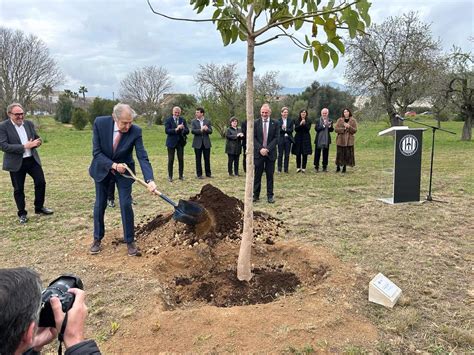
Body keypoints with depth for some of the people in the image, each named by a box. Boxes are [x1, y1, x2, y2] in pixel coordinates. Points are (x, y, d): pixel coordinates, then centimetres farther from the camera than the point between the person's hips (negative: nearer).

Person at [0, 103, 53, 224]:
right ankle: (22, 214, 21)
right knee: (18, 189, 6)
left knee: (41, 182, 5)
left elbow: (36, 138, 13)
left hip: (32, 159, 4)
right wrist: (24, 147, -24)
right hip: (16, 163, -4)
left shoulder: (29, 123, 4)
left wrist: (37, 142, -13)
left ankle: (39, 208, 25)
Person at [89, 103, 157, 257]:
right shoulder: (100, 123, -23)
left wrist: (150, 180, -40)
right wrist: (113, 165, -30)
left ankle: (130, 241, 11)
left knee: (126, 205, -5)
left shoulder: (135, 131, -24)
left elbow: (142, 157, -27)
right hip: (102, 169, 1)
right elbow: (96, 152, -18)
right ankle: (97, 239, 29)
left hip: (124, 170, -1)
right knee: (100, 204, 10)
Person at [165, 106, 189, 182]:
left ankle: (181, 175, 17)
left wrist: (183, 129, -22)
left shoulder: (183, 120, 6)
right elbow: (167, 130, -14)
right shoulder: (168, 120, -3)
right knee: (171, 160, 2)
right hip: (171, 142, -3)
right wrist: (176, 129, -26)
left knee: (181, 159, 6)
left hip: (180, 142, 3)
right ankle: (170, 176, 12)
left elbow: (187, 131, -1)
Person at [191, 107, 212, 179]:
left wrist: (207, 129, -21)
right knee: (198, 159, 4)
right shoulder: (193, 121, 2)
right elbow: (192, 131, -10)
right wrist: (201, 130, -23)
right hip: (198, 143, -1)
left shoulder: (207, 121, 5)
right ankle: (199, 174, 11)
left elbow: (211, 131, 0)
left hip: (206, 143, 1)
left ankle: (208, 173, 16)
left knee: (207, 159, 6)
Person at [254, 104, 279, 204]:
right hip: (258, 153, 0)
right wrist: (260, 149, -13)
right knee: (257, 175, 4)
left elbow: (276, 138, -2)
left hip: (270, 153, 0)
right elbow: (253, 138, -1)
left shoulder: (275, 123, 3)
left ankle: (270, 196, 13)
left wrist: (267, 149, -13)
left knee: (270, 175, 5)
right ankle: (256, 195, 12)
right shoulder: (256, 123, 3)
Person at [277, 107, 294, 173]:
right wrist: (282, 129, -23)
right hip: (281, 139, -2)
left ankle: (286, 168, 11)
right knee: (280, 155, 2)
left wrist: (284, 129, -13)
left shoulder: (290, 121, 8)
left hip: (288, 139, 2)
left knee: (287, 155, 4)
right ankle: (279, 168, 10)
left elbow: (291, 130, -1)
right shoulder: (278, 121, 0)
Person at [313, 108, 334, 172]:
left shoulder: (330, 121, 5)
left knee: (325, 154, 6)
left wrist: (330, 126, -19)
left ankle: (325, 167, 15)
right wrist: (323, 125, -20)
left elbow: (331, 130, 1)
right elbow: (316, 129, -11)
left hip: (326, 140, 2)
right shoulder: (318, 120, 0)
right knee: (317, 153, 2)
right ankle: (316, 167, 11)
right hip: (319, 140, -2)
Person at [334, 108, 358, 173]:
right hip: (340, 140, 0)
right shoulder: (339, 120, 6)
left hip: (349, 140, 0)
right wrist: (343, 128, -14)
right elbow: (336, 129, -1)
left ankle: (344, 167, 11)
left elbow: (355, 130, 0)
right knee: (339, 153, 0)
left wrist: (349, 127, -16)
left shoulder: (353, 121, 6)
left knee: (347, 154, 0)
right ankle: (338, 167, 12)